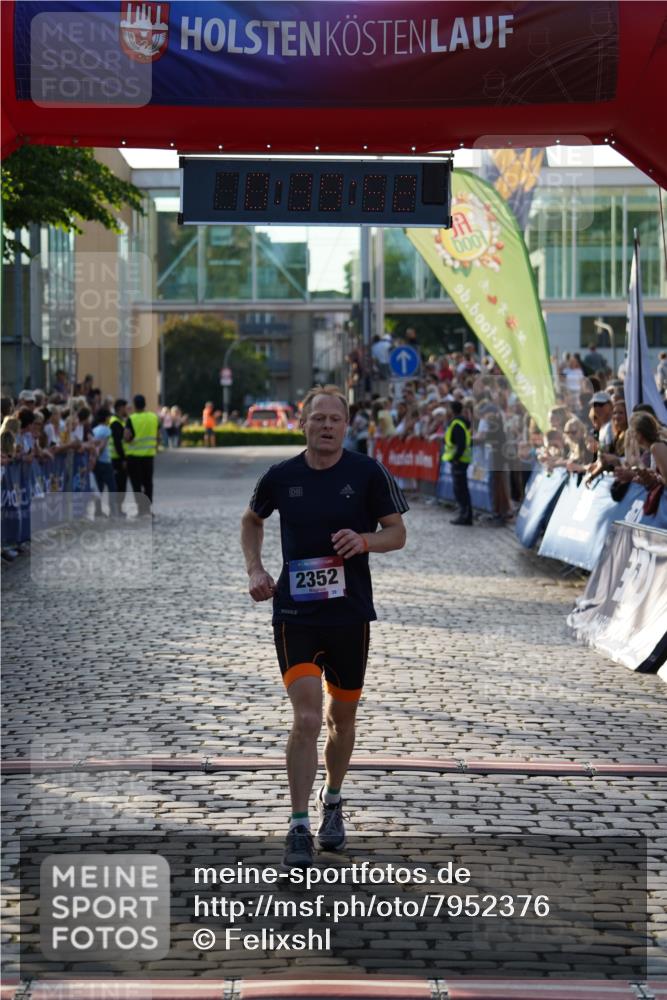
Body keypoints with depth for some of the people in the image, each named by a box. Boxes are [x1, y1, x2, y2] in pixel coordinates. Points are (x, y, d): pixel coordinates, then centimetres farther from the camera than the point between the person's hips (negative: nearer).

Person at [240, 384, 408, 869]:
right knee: (307, 718, -13)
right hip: (294, 613, -1)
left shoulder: (368, 473, -4)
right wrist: (255, 568, 4)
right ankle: (299, 828, -7)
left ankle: (332, 803, 39)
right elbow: (252, 520, 19)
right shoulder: (280, 477, 0)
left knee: (342, 718, 15)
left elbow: (398, 533, 2)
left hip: (350, 614, 1)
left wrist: (364, 540, -19)